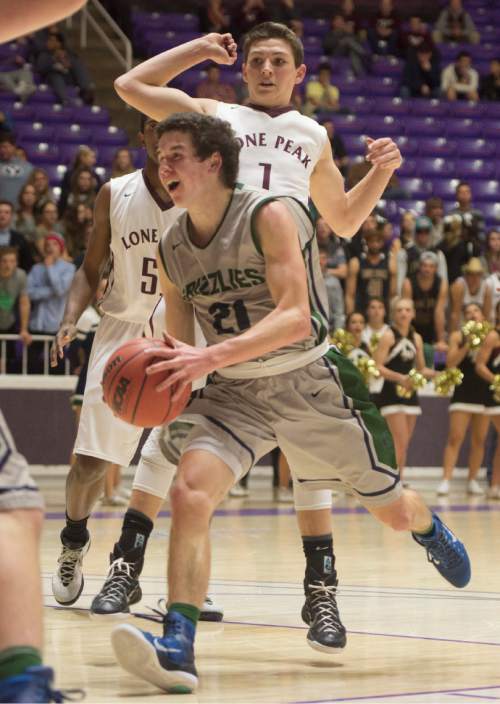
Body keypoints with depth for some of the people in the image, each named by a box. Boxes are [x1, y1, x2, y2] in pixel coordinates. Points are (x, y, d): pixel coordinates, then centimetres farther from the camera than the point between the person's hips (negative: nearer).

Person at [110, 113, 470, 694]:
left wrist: (211, 357, -40)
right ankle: (177, 646, -28)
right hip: (235, 391, 4)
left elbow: (296, 318, -28)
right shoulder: (171, 250, -1)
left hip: (309, 380, -3)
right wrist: (158, 377, -14)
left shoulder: (269, 216, -19)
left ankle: (430, 531, 52)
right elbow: (181, 346, 10)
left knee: (391, 509, 14)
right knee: (189, 491, -25)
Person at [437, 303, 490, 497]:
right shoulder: (458, 336, 2)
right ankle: (445, 480, -14)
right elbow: (450, 363, -7)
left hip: (485, 393, 2)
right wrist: (468, 345, -15)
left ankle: (472, 480, 14)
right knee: (455, 438, -9)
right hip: (463, 393, -2)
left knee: (479, 440, 6)